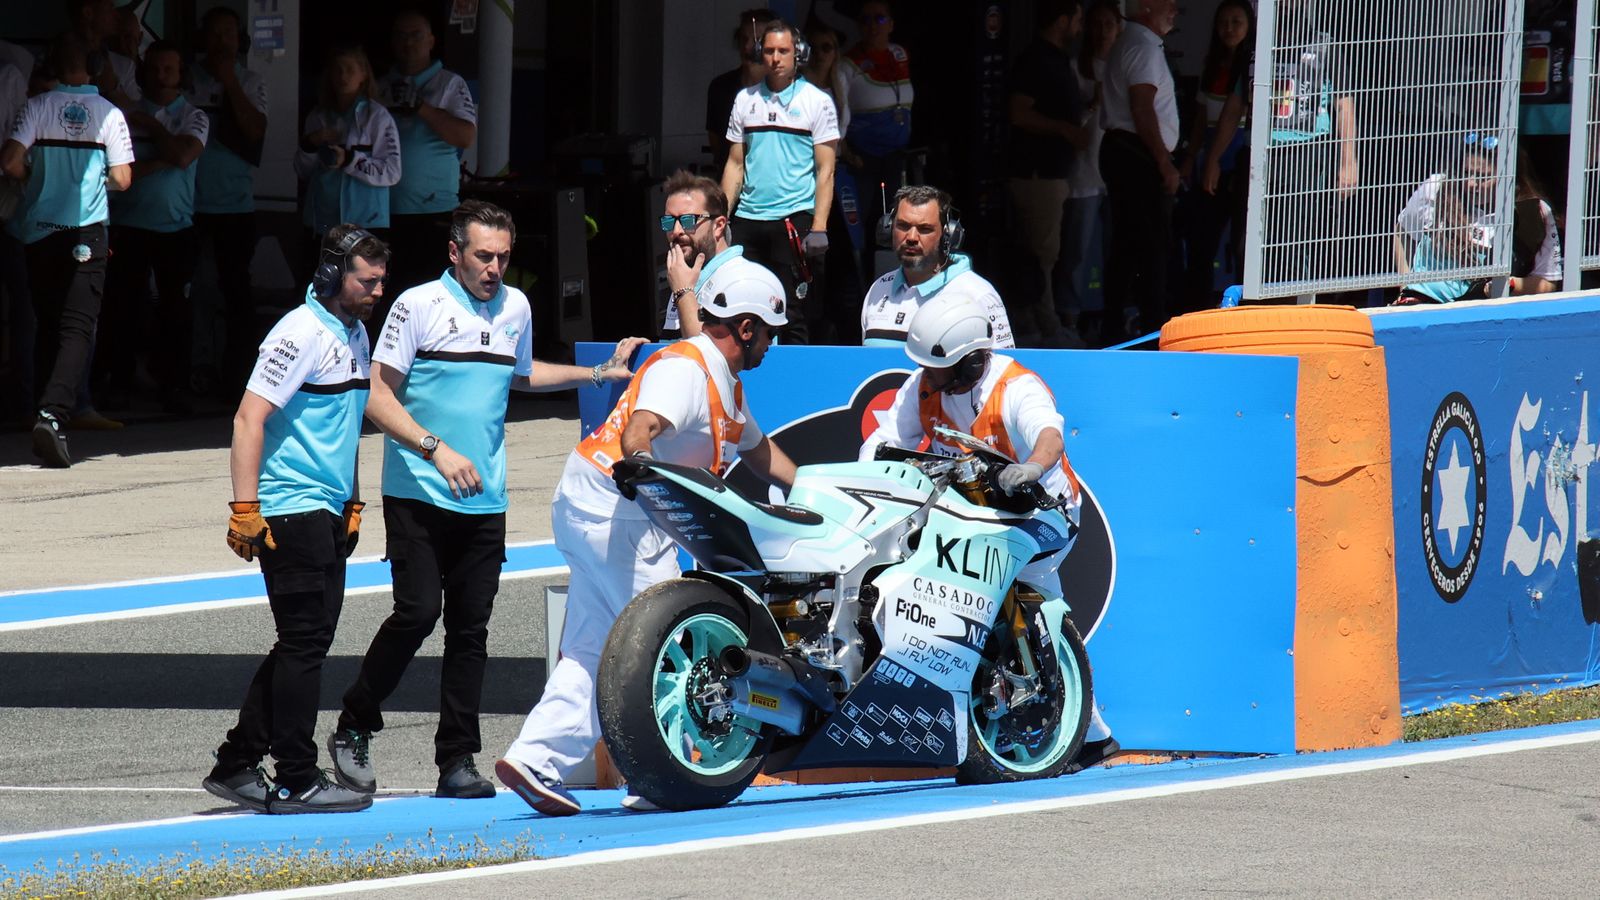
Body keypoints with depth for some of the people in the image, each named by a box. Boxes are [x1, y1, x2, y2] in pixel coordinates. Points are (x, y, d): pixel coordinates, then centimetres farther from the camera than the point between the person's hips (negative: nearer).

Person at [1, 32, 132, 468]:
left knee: (46, 327, 15)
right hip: (87, 232, -2)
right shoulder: (109, 113, -4)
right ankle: (53, 414, -25)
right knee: (77, 329, -6)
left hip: (39, 231, 2)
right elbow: (122, 179, -4)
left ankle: (47, 416, 19)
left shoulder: (38, 106, -3)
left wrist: (36, 178, 10)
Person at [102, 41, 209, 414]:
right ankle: (119, 386, 10)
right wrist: (161, 161, -12)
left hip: (175, 227, 0)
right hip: (129, 225, 0)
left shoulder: (193, 117, 7)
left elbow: (184, 155, -12)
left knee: (176, 311, 0)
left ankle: (175, 389, 5)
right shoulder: (126, 114, 6)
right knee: (122, 309, 2)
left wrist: (151, 128, -4)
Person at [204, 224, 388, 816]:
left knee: (305, 643, 11)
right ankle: (296, 781, -3)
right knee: (305, 640, -7)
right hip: (291, 511, -10)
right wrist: (245, 510, -23)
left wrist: (352, 503, 26)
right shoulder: (302, 334, -14)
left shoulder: (354, 334, 16)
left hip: (327, 513, 10)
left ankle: (237, 765, 16)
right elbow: (249, 418, -18)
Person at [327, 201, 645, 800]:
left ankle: (458, 761, 6)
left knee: (471, 628, 3)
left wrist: (599, 374, 28)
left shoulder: (515, 307, 13)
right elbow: (378, 398, -8)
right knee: (419, 612, -13)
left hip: (484, 500, 5)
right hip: (418, 496, -5)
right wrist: (438, 450, -18)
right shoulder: (419, 306, -6)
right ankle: (353, 729, 4)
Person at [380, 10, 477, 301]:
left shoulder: (449, 85, 4)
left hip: (433, 211, -4)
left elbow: (467, 136, -9)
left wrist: (419, 106, -13)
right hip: (385, 211, 4)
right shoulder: (383, 87, 15)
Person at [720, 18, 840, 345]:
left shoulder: (816, 102, 1)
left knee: (794, 317, -4)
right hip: (748, 220, 4)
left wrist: (819, 228, -10)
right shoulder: (746, 100, 12)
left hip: (794, 219, -4)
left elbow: (825, 170, -1)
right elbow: (735, 164, 16)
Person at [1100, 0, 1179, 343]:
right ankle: (1153, 324, -12)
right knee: (1153, 246, -10)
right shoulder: (1144, 46, -12)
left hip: (1119, 150, 10)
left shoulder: (1128, 44, 20)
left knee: (1126, 245, 12)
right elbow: (1143, 109, -20)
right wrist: (1164, 161, -19)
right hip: (1140, 159, -10)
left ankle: (1116, 322, 14)